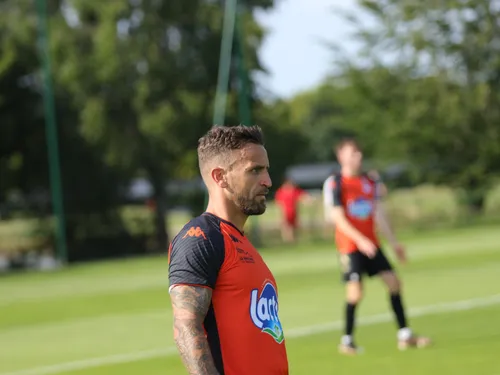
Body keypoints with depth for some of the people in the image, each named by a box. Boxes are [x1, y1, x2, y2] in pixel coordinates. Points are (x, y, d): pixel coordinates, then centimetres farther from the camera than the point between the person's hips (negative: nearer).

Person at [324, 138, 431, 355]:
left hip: (371, 244, 7)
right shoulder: (337, 184, -8)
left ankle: (405, 335, 7)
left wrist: (393, 242, 11)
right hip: (350, 245, -7)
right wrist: (360, 240, -23)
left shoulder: (369, 183, 12)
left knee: (393, 282, 1)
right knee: (355, 292, -11)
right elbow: (338, 218, -14)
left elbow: (378, 214, 14)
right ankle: (346, 341, 2)